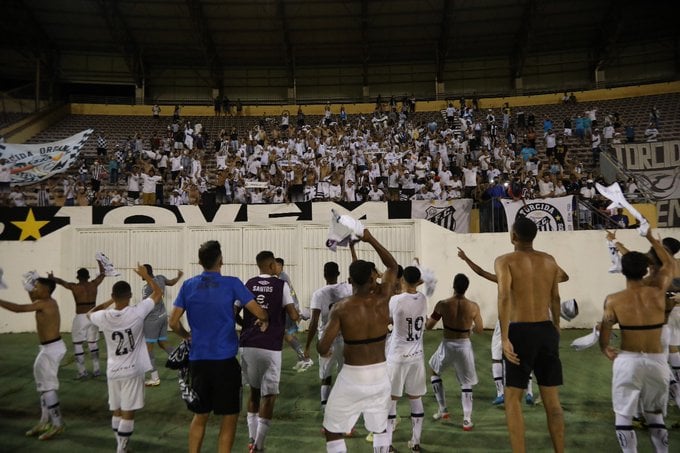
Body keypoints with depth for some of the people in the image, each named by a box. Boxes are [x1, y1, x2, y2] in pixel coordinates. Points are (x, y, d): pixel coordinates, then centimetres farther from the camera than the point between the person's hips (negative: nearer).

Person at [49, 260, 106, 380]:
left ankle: (82, 371, 6)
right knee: (93, 344, 15)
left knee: (78, 345, 8)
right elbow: (103, 274, 19)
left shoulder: (74, 287, -8)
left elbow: (60, 281, 4)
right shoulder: (94, 284, 2)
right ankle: (96, 370, 17)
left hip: (81, 318, -4)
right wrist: (99, 261, 30)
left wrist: (51, 277, 17)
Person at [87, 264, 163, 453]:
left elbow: (89, 314, 19)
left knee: (117, 411, 16)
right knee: (128, 413, 2)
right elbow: (158, 293, -2)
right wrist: (146, 275, 7)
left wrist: (108, 302, 19)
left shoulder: (103, 317, -7)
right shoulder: (137, 313, -15)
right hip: (132, 370, -4)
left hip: (113, 371, 4)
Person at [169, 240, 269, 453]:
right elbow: (259, 313, -8)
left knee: (200, 415, 19)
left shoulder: (188, 285, 3)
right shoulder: (231, 283, -7)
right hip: (225, 360, -4)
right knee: (230, 416, 9)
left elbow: (173, 323, 4)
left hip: (197, 360, 4)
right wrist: (265, 320, 14)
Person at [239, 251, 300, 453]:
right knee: (269, 395, 5)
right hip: (270, 347, -4)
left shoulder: (248, 284, 7)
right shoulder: (281, 285, -3)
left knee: (254, 390, 21)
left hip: (248, 345, 4)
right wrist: (298, 314, 15)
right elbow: (293, 316, -7)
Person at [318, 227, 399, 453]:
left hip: (352, 377, -3)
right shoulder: (382, 299, -6)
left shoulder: (341, 308, -14)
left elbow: (322, 349, -16)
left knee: (333, 431, 12)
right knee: (380, 428, 23)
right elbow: (393, 266, 10)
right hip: (380, 375, 4)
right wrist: (371, 239, 7)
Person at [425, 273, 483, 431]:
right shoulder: (473, 307, -9)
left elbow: (429, 326, -4)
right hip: (464, 346, 1)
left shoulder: (443, 304, -13)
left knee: (435, 372, 26)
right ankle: (467, 420, 12)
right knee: (466, 383, 17)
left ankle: (443, 410, 27)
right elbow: (480, 329, 2)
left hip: (447, 345, -1)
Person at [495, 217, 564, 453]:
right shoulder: (549, 260, 10)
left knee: (512, 399, 5)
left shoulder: (504, 260, -7)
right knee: (552, 399, 13)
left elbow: (504, 296, -22)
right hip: (546, 331, 5)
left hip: (521, 332, -5)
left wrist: (504, 339, -24)